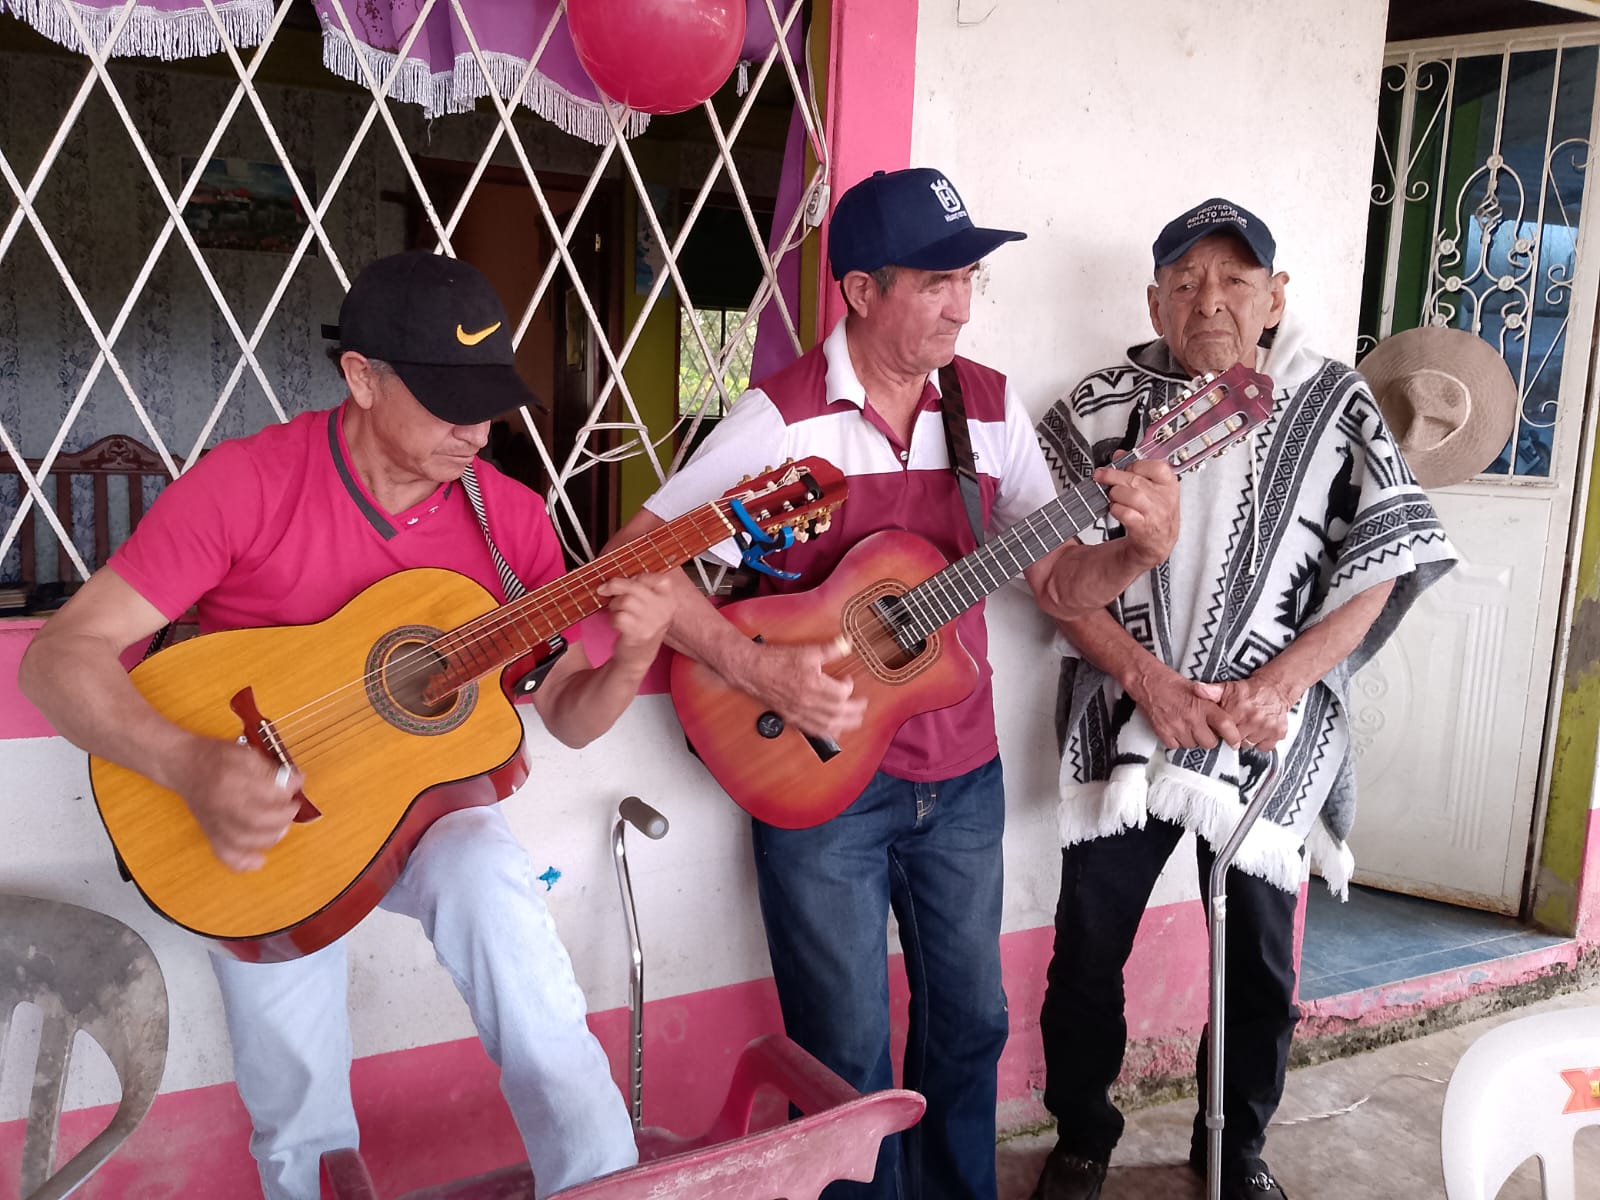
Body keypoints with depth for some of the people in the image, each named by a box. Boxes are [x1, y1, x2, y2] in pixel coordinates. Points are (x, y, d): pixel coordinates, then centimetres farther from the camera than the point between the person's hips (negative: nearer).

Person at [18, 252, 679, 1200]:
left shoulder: (511, 517, -7)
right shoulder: (246, 483, -16)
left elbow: (568, 717, -1)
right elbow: (62, 655, -17)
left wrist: (633, 659, -22)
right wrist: (190, 766, -34)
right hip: (264, 817, -1)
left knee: (487, 874, -30)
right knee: (297, 1102, -6)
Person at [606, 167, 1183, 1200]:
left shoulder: (990, 406, 1)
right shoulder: (782, 416, -14)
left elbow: (1062, 586, 2)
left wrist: (1142, 550, -19)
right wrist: (760, 669, -26)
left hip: (963, 775, 5)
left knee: (971, 1019, 20)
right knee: (850, 1057, 10)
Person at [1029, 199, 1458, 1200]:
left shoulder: (1334, 406, 0)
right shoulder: (1107, 404, 0)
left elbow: (1386, 560, -2)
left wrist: (1277, 683, -13)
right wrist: (1145, 675, -15)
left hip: (1270, 736, 1)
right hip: (1123, 725, 0)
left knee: (1260, 964, 12)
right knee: (1087, 950, 5)